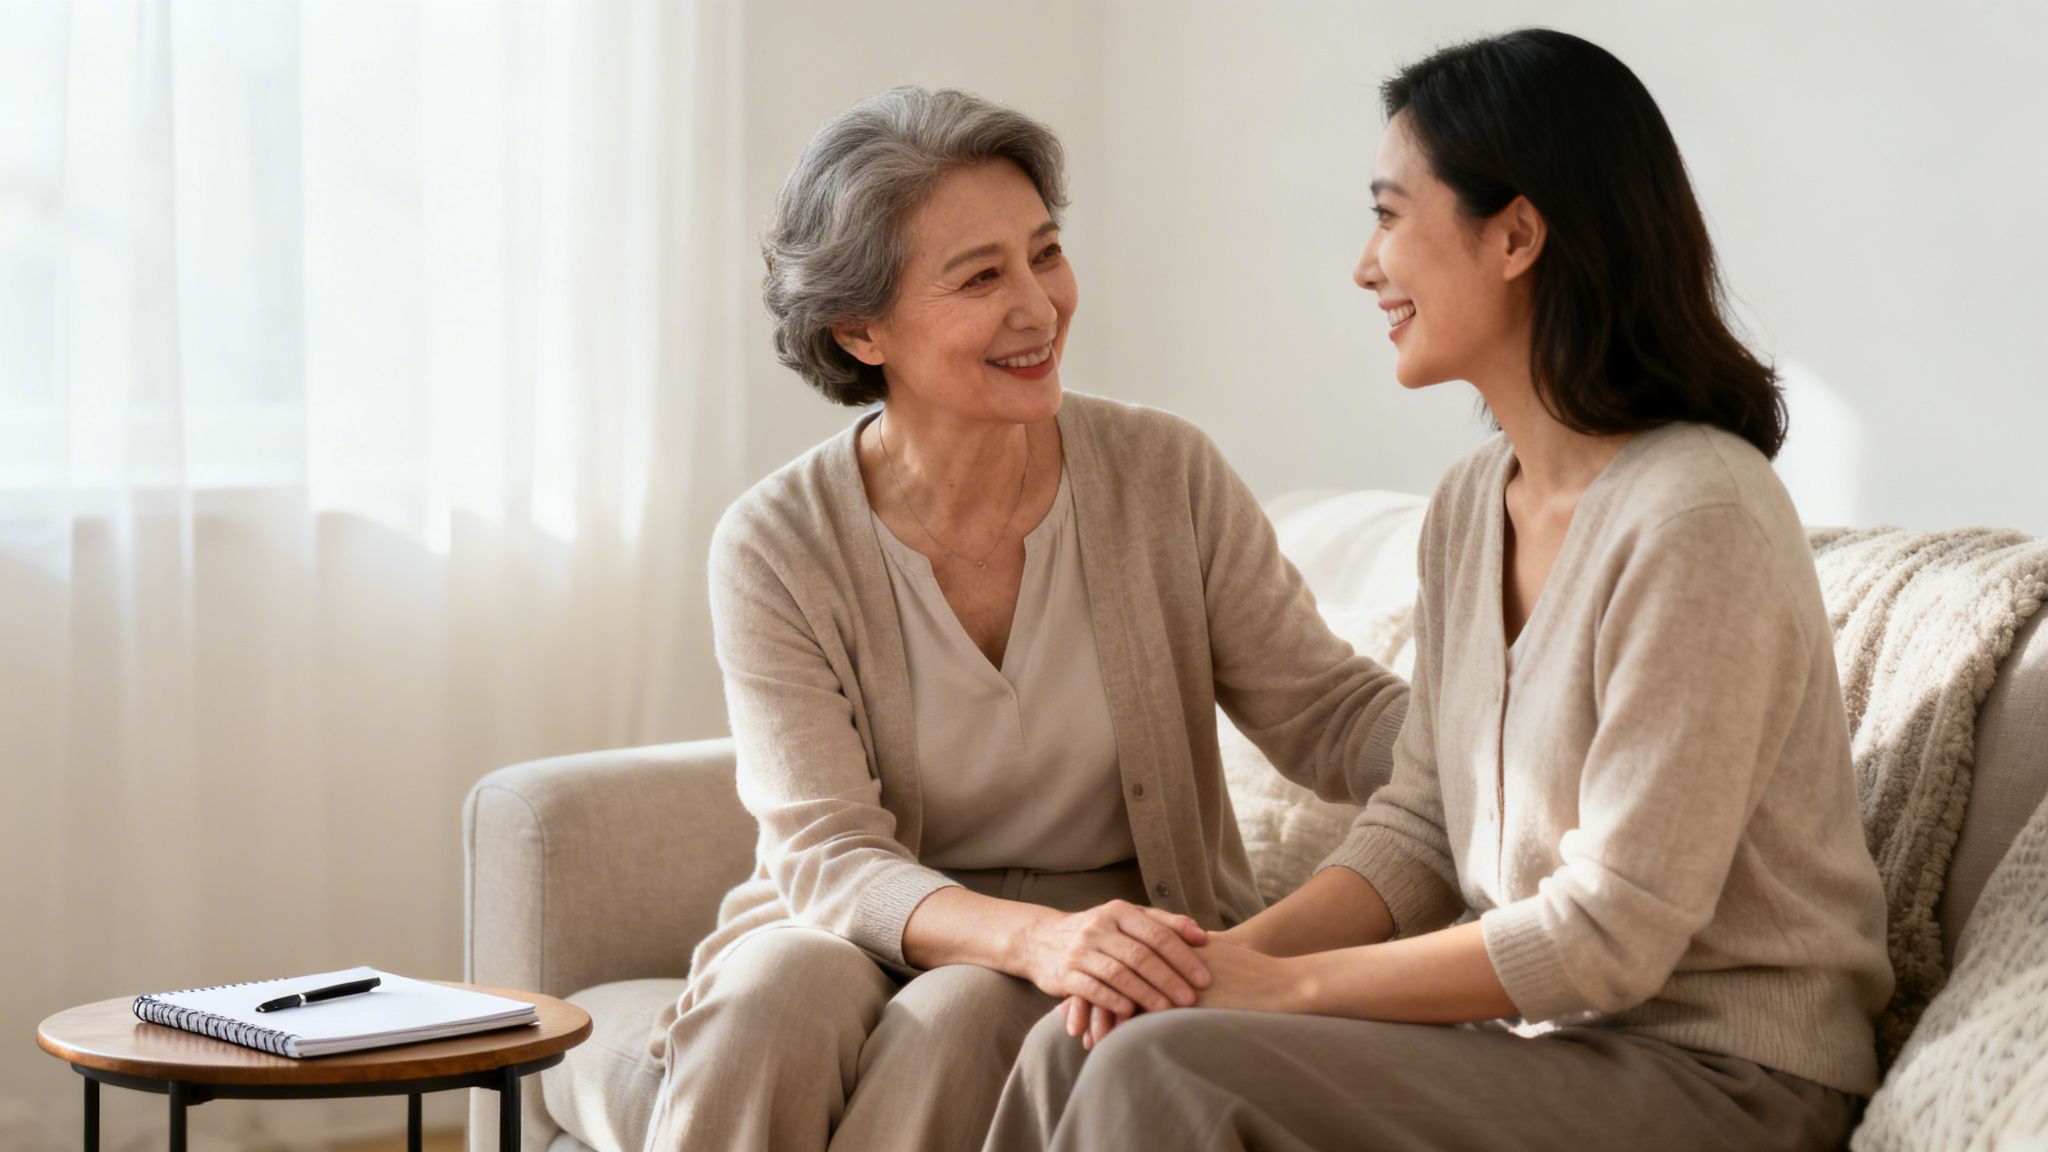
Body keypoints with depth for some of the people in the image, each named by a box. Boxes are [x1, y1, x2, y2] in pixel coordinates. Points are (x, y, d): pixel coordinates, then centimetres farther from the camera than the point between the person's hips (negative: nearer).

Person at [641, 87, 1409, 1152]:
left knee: (962, 1018, -32)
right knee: (779, 990, -33)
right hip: (874, 934, 0)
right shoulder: (777, 548, -9)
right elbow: (829, 854, -16)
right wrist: (1033, 935, -35)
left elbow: (1332, 719, 1)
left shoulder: (1165, 478, -3)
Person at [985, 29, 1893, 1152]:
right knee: (1079, 1049, -10)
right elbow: (1419, 824, 10)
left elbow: (1612, 933, -20)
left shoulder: (1696, 520, -20)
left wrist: (1290, 986, -16)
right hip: (1520, 1018, 8)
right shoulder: (1472, 502, 8)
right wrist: (1239, 950, -9)